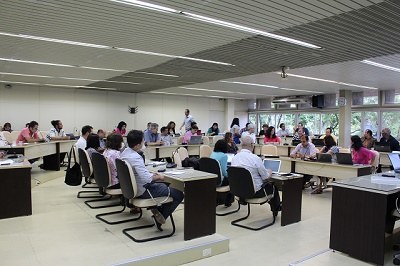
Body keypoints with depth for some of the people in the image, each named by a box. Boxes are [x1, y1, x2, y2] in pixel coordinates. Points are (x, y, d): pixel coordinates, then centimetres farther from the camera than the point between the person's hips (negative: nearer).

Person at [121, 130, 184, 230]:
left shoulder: (124, 152, 1)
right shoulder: (136, 157, -28)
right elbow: (146, 178, -36)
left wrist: (151, 174, 7)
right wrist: (158, 177, -17)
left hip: (132, 188, 10)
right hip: (142, 191, -10)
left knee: (164, 185, 30)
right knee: (178, 194, -6)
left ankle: (157, 209, 19)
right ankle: (160, 217, 3)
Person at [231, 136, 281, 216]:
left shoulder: (234, 157, -5)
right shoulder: (255, 158, -23)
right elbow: (266, 177, -12)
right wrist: (269, 172, 12)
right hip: (255, 192, -6)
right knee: (273, 187, 24)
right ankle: (276, 209, 45)